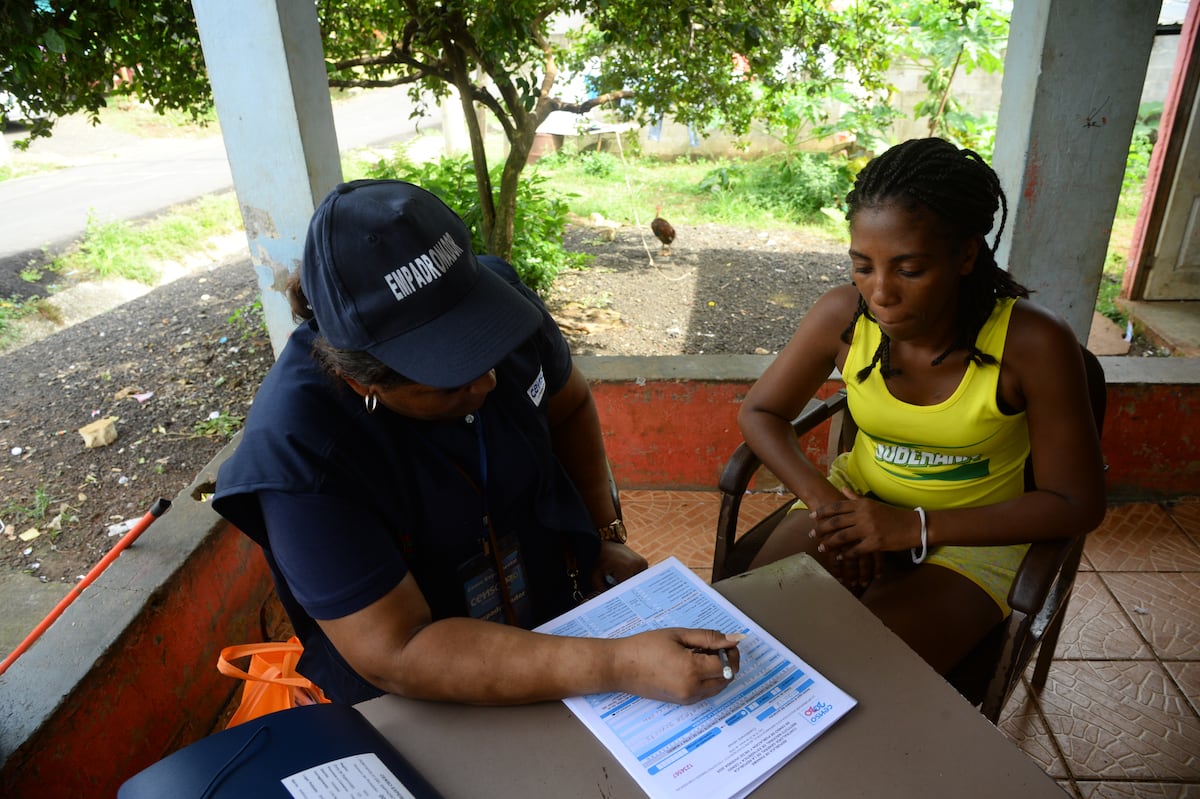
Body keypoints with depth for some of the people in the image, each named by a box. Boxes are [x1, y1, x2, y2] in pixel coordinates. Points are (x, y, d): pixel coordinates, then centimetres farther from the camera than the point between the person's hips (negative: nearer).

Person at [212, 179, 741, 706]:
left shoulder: (497, 298, -14)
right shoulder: (296, 450, -29)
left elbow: (569, 408, 5)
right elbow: (394, 655, -29)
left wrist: (603, 535, -4)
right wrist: (614, 667, -36)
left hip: (558, 601, 5)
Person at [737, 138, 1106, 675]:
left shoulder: (1033, 343, -22)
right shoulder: (843, 316, -16)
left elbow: (1077, 504, -15)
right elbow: (759, 412, -3)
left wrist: (916, 527, -24)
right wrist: (823, 500, -20)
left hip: (972, 533, -2)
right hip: (858, 505, 3)